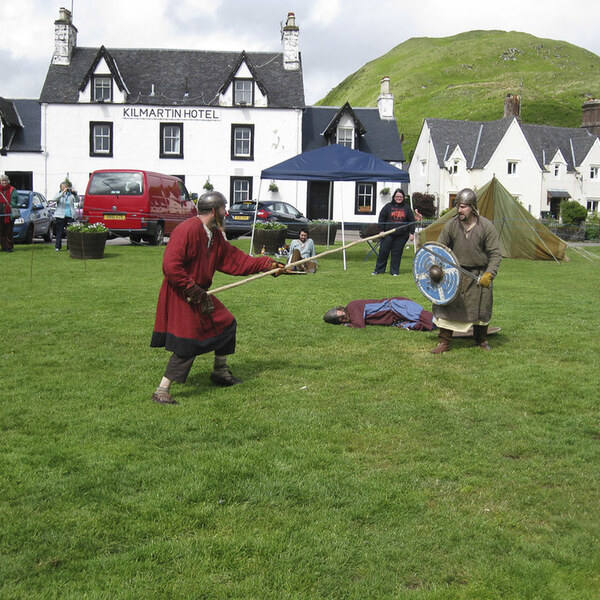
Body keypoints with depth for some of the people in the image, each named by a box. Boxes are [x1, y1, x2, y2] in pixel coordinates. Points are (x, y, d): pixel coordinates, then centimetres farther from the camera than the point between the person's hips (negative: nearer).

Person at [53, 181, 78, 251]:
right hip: (60, 216, -2)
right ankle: (57, 247, 8)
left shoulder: (70, 195, 11)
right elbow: (55, 199, -14)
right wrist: (63, 192, -22)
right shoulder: (59, 194, 5)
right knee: (60, 232, 1)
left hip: (70, 216, 2)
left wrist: (73, 192, -8)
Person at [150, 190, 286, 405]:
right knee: (187, 343, -12)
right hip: (180, 296, -10)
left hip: (199, 294, 10)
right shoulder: (186, 230, -21)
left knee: (226, 323, 17)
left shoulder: (215, 235, 9)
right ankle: (161, 391, -6)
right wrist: (193, 290, -25)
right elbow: (170, 266, -26)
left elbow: (235, 259, 13)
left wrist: (268, 264, 7)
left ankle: (220, 371, 36)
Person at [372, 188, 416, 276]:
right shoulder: (388, 206, 4)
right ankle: (379, 269, 11)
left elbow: (412, 221, 9)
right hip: (388, 234, 0)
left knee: (397, 253, 3)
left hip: (401, 236, 0)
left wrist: (411, 233, 3)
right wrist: (381, 230, -1)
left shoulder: (407, 208, 7)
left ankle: (394, 271, 13)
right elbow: (381, 218, 6)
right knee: (383, 251, 1)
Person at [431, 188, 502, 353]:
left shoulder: (486, 226, -8)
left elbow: (495, 253, -6)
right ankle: (444, 342, 6)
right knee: (446, 307, -4)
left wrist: (489, 274, -17)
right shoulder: (451, 225, -4)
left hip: (478, 275, -1)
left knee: (480, 309, 10)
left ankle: (481, 340, 31)